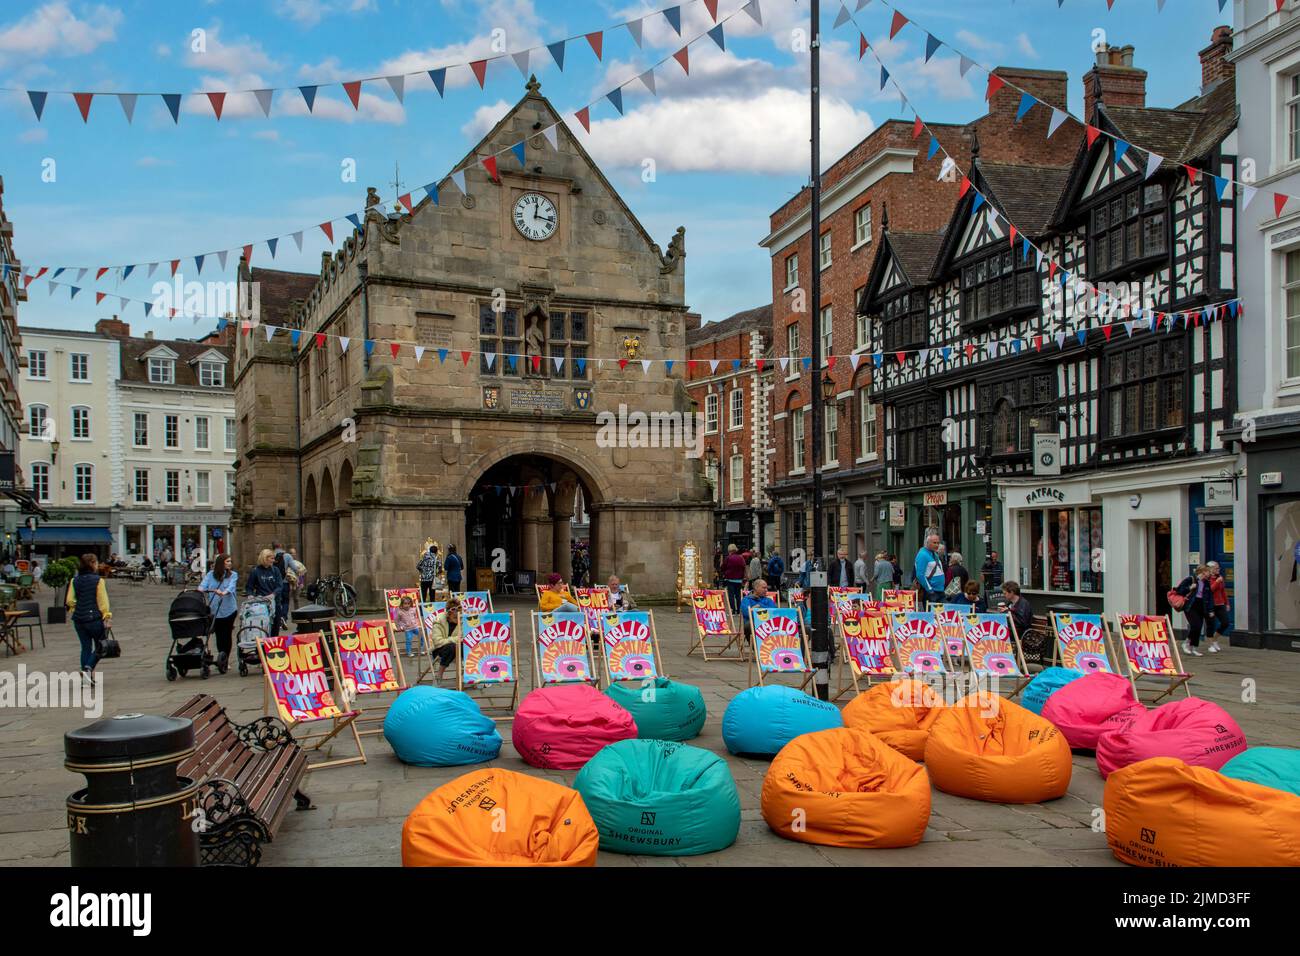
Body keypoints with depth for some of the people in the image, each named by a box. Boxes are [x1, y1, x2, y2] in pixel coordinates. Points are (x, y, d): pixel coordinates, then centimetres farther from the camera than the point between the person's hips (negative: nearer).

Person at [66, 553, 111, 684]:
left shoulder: (75, 580, 5)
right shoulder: (98, 580, -10)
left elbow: (69, 601, 5)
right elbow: (103, 601, -10)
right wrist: (107, 617, -6)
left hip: (78, 619, 5)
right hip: (94, 618, -5)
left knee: (85, 646, 12)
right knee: (100, 647, 7)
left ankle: (86, 675, 11)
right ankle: (88, 669, -12)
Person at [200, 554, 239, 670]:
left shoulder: (233, 575, 5)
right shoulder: (210, 575, 8)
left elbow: (231, 587, -12)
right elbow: (203, 585, -4)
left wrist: (223, 593, -33)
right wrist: (200, 590, -28)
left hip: (229, 609, -1)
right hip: (214, 611, 1)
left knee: (226, 635, 1)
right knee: (219, 635, 3)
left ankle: (224, 660, 9)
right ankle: (221, 660, 16)